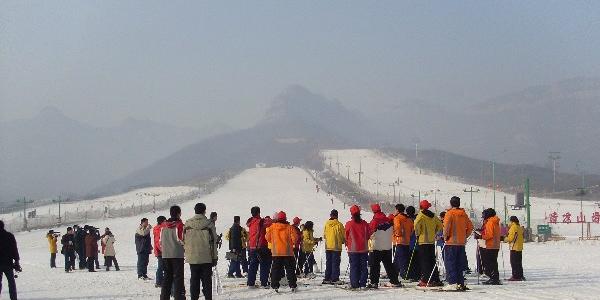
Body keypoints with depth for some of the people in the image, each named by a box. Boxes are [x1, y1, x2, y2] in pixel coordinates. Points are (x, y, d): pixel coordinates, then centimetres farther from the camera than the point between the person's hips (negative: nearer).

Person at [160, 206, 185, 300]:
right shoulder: (179, 225, -10)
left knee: (167, 277, 13)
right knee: (178, 277, -2)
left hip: (165, 255, 5)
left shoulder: (163, 225, 8)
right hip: (177, 254, -5)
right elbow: (181, 239, -13)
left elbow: (160, 240, 10)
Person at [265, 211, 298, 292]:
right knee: (290, 269, 7)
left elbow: (268, 238, 4)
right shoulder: (289, 227, -6)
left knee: (275, 269, 6)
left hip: (276, 252, 1)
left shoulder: (272, 227, -2)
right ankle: (292, 285, 4)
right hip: (288, 252, -1)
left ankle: (275, 286, -1)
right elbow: (294, 238, -7)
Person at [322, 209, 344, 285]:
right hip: (337, 247, -4)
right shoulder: (339, 224, -10)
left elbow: (324, 235, 9)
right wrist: (343, 241, 17)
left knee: (328, 263, 11)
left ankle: (327, 278, 12)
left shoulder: (327, 224, 0)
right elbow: (343, 236, -4)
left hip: (328, 246, 4)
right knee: (336, 263, -1)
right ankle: (334, 279, -5)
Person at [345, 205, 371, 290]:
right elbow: (369, 234, 7)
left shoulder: (349, 224, -8)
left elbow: (346, 236, 3)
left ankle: (354, 284, -3)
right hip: (364, 248, 2)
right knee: (363, 267, 8)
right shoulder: (364, 223, -2)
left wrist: (348, 245, 20)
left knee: (354, 267, 1)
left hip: (353, 249, -2)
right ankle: (363, 284, 7)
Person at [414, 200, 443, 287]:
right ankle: (436, 279, 14)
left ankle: (426, 280, -11)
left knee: (424, 261, -5)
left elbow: (417, 224, -25)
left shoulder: (421, 215, -8)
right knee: (432, 260, 13)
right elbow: (440, 225, 18)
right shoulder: (433, 216, 12)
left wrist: (417, 234, -11)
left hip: (423, 241, -6)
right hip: (432, 241, 6)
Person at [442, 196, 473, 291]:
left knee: (450, 263, -4)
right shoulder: (464, 214, 10)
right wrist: (465, 236, 16)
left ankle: (452, 283, -12)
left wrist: (445, 236, -6)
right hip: (462, 242, 6)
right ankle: (460, 283, 12)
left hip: (451, 242, -6)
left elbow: (446, 226, -18)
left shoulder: (450, 213, -8)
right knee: (460, 264, 12)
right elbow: (470, 227, 11)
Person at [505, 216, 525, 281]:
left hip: (514, 247, -9)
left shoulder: (513, 227, -14)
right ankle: (520, 276, 18)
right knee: (519, 262, 14)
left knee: (514, 262, -6)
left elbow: (511, 237, -18)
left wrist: (506, 239, 2)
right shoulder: (520, 227, 14)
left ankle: (516, 276, -8)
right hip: (520, 247, 9)